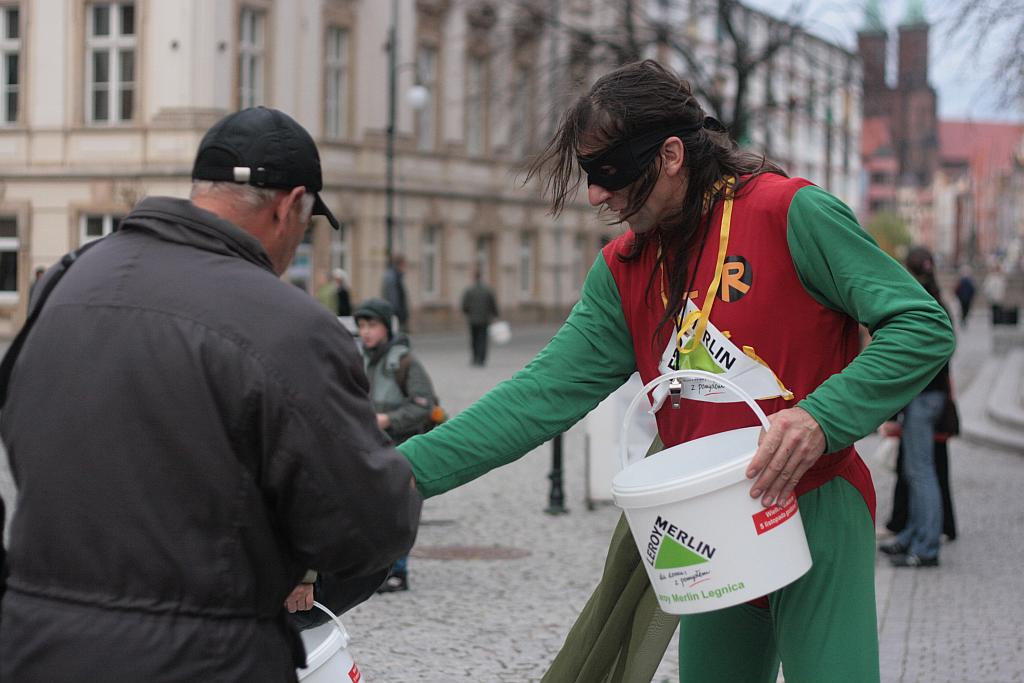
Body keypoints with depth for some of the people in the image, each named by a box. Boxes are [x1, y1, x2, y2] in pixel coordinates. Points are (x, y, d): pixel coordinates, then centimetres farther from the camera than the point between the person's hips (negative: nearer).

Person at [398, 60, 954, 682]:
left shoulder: (793, 214, -11)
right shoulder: (622, 274, 7)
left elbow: (923, 327, -12)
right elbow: (542, 396, 0)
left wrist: (820, 417, -25)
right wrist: (399, 472, -11)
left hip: (816, 511, -6)